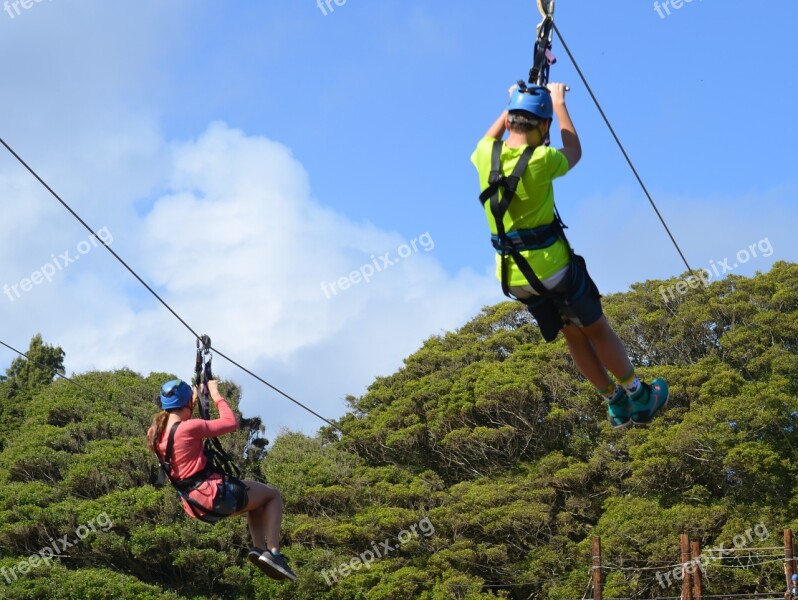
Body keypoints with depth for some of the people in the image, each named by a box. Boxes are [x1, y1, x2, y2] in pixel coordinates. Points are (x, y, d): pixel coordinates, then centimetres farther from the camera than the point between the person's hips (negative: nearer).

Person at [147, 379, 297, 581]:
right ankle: (273, 552, -4)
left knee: (257, 498, 30)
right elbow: (231, 423, -12)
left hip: (195, 505, 9)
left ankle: (259, 548, 12)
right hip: (214, 495, -9)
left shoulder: (156, 433, 4)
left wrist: (194, 400, 28)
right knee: (273, 494, 11)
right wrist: (216, 395, -1)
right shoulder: (189, 428, -20)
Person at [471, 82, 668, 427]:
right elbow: (573, 152, 5)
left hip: (513, 277, 6)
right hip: (552, 268, -6)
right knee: (596, 329, 14)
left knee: (573, 334, 19)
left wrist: (513, 104, 30)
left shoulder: (486, 156, -5)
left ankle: (617, 405, 27)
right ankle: (639, 399, 27)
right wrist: (558, 103, 15)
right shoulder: (541, 161, -19)